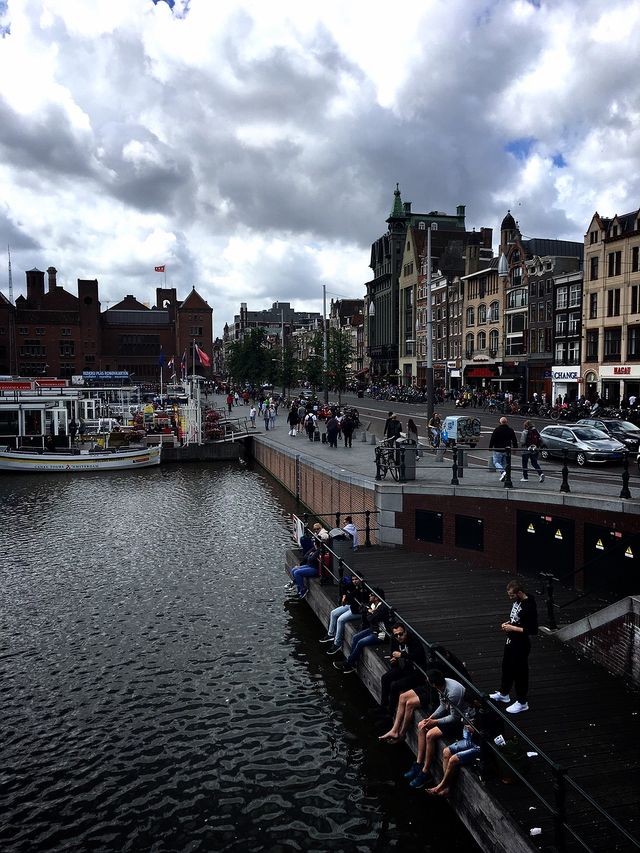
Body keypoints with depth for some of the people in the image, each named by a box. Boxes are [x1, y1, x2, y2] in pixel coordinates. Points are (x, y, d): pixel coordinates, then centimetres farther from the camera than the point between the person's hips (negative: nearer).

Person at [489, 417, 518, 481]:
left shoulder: (497, 430, -7)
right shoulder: (510, 430, 6)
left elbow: (492, 439, -8)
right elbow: (514, 440, 11)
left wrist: (490, 447, 2)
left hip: (498, 450, -4)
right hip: (507, 450, 4)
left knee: (496, 462, 2)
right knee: (504, 463, 14)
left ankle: (502, 471, -23)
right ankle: (503, 477, 12)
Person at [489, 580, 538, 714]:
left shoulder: (529, 607, -27)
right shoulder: (517, 601, 1)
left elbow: (533, 630, -25)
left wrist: (513, 628, -23)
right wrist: (508, 623, 0)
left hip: (520, 645, -9)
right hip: (510, 641, 9)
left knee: (520, 672, 6)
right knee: (506, 667, 23)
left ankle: (522, 702, 24)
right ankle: (503, 694, 43)